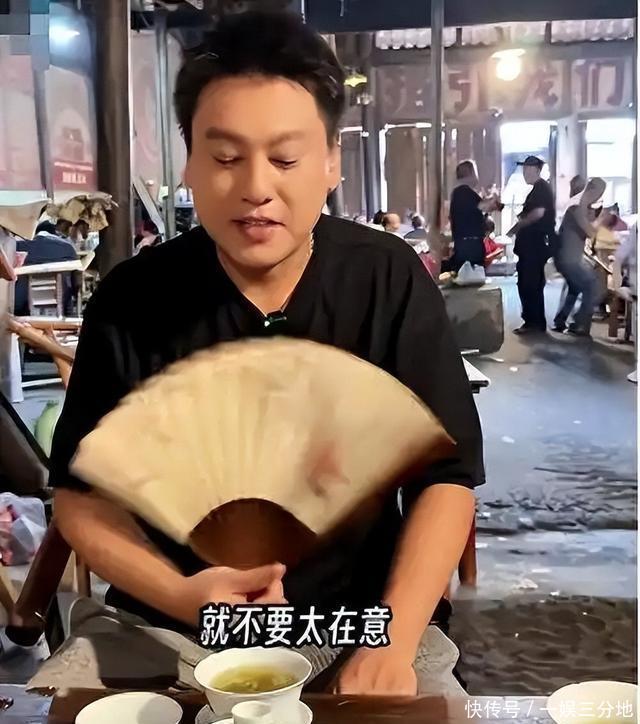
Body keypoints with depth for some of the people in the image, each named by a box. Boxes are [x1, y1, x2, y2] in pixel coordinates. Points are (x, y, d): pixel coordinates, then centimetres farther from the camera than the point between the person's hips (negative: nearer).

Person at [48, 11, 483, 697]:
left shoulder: (391, 284, -8)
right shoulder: (130, 300, -7)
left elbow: (445, 478, -6)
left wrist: (393, 644, -18)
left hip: (353, 623, 0)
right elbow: (81, 492, -1)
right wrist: (181, 595, -18)